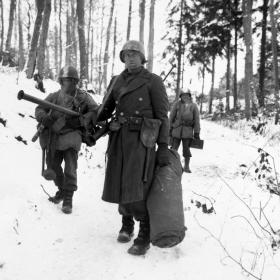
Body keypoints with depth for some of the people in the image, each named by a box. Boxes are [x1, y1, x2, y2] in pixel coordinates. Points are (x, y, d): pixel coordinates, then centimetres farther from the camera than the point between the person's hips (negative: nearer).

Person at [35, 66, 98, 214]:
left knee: (70, 168, -11)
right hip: (53, 136, 4)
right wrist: (45, 118, -13)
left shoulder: (83, 97, 1)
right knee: (53, 167, 14)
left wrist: (80, 120, -17)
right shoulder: (54, 96, 10)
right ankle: (61, 190, 38)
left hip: (71, 136, -4)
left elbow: (96, 112, -4)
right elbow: (39, 109, 10)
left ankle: (68, 199, 1)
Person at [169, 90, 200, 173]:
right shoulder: (177, 104, 2)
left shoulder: (193, 106, 2)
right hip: (176, 129, 1)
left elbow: (197, 120, 3)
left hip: (188, 131, 0)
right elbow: (171, 117, 6)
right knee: (174, 148, 4)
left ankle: (186, 166, 15)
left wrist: (196, 133, 0)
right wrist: (169, 129, 3)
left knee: (186, 149, 2)